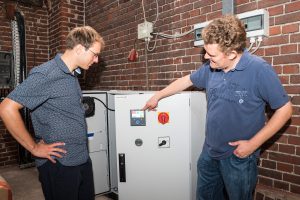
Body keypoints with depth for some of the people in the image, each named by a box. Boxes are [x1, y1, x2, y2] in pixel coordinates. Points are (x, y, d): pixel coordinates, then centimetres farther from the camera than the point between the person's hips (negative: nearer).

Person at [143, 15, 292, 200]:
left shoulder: (259, 70, -21)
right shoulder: (210, 68, -3)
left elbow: (284, 109, -14)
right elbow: (186, 81, 13)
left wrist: (253, 143, -18)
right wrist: (158, 96, 17)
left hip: (238, 156, -5)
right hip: (209, 151, 6)